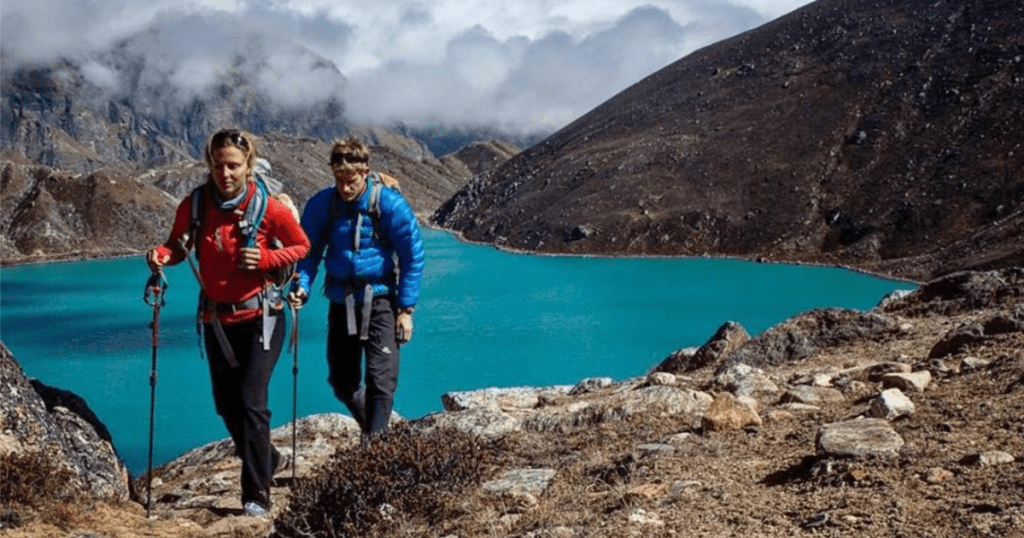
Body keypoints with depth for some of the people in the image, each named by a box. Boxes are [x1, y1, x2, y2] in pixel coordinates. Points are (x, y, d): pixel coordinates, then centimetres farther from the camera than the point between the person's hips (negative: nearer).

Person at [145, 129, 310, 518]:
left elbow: (301, 246, -1)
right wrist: (161, 255, -17)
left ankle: (257, 496, -5)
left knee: (252, 401, -13)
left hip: (260, 317, -4)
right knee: (226, 405, 13)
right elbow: (179, 247, 7)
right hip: (217, 318, 4)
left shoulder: (269, 208, -14)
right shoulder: (194, 205, -6)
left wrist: (264, 258, -19)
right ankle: (266, 459, 40)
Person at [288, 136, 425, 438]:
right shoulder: (321, 205, -6)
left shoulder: (390, 204, -14)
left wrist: (406, 309, -9)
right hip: (341, 300, 4)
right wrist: (302, 287, -15)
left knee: (381, 378, -12)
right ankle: (373, 429, 36)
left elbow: (413, 256, -7)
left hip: (380, 298, -4)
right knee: (342, 382, 11)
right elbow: (309, 252, 4)